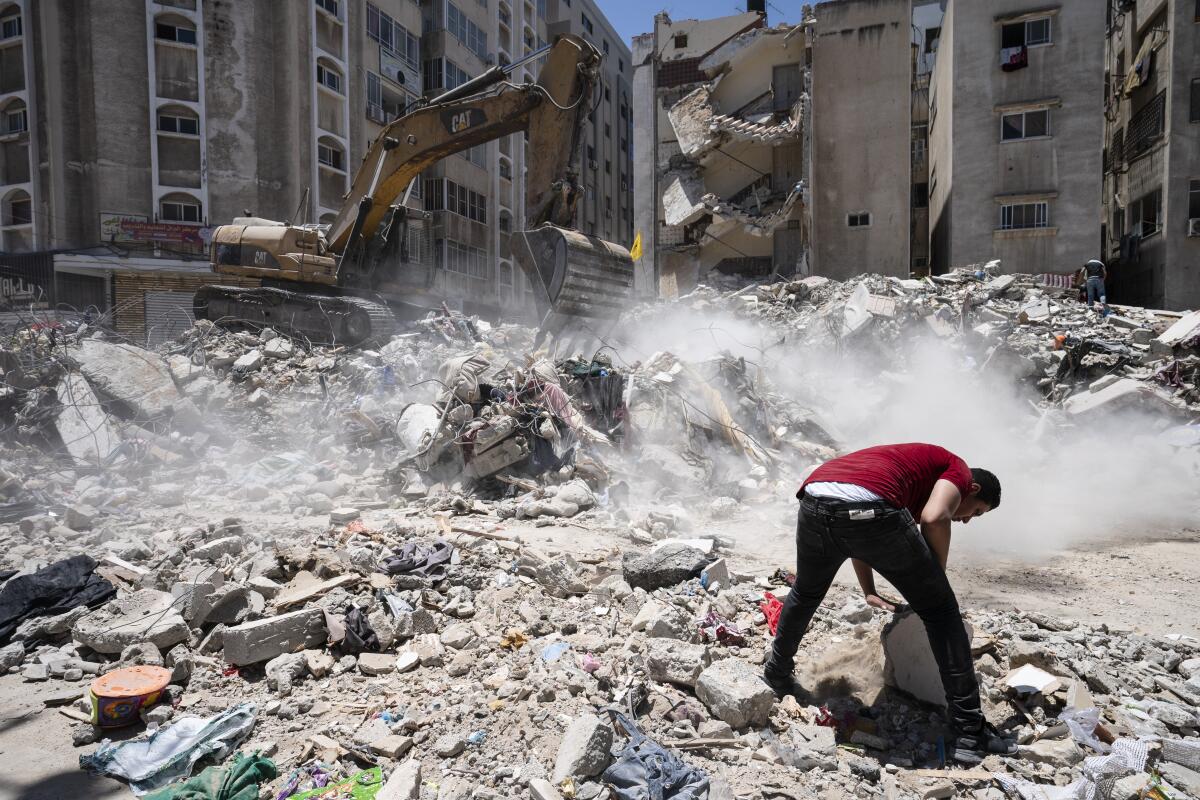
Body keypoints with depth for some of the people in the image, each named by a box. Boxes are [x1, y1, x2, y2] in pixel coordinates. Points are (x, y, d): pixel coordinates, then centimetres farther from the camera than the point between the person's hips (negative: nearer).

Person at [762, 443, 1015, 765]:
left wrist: (869, 592, 45)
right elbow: (934, 517, 0)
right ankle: (970, 733, 18)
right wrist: (937, 576, 15)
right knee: (941, 610, 14)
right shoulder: (959, 469, 24)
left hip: (815, 501, 7)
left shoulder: (907, 460, 43)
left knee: (805, 594, 34)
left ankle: (777, 674, 50)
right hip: (869, 509, -7)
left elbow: (852, 532, 44)